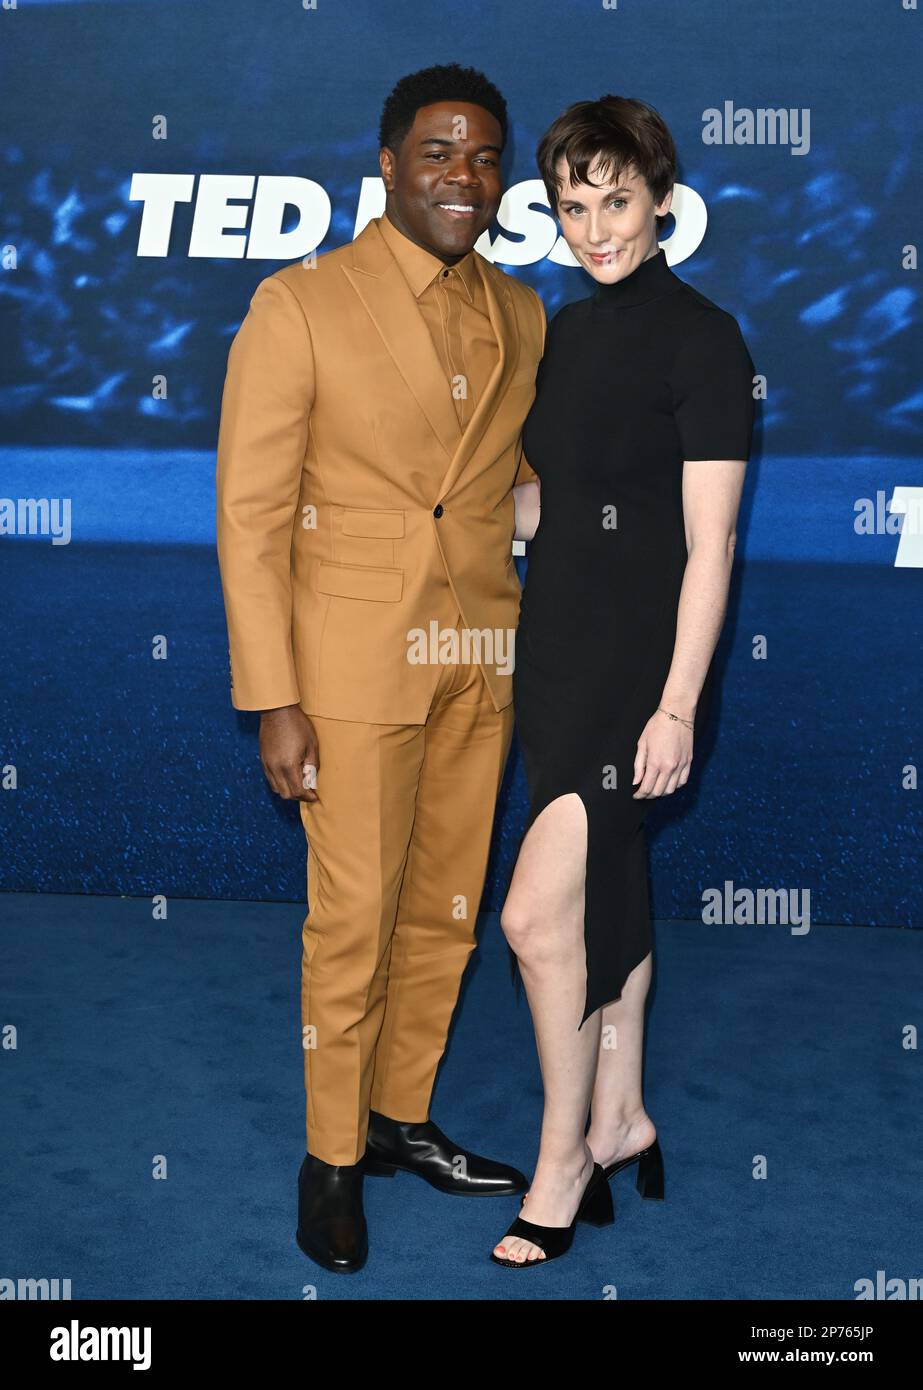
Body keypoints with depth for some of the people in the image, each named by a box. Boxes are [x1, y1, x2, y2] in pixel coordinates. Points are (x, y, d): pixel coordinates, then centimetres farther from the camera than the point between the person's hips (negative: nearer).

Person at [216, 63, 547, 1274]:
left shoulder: (521, 314, 9)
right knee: (354, 921, 2)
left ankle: (403, 1117, 32)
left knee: (445, 909, 13)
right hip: (358, 661, -5)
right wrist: (273, 701, -13)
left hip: (482, 660, 5)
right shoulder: (299, 305, -7)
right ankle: (332, 1156, 21)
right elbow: (250, 513, -9)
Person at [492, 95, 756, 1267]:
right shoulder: (567, 329, 12)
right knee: (606, 895, 16)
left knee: (537, 915, -10)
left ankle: (563, 1162, 9)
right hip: (557, 644, 8)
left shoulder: (702, 339, -10)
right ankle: (619, 1124, 30)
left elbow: (710, 543, -14)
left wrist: (678, 705, -17)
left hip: (633, 661, -7)